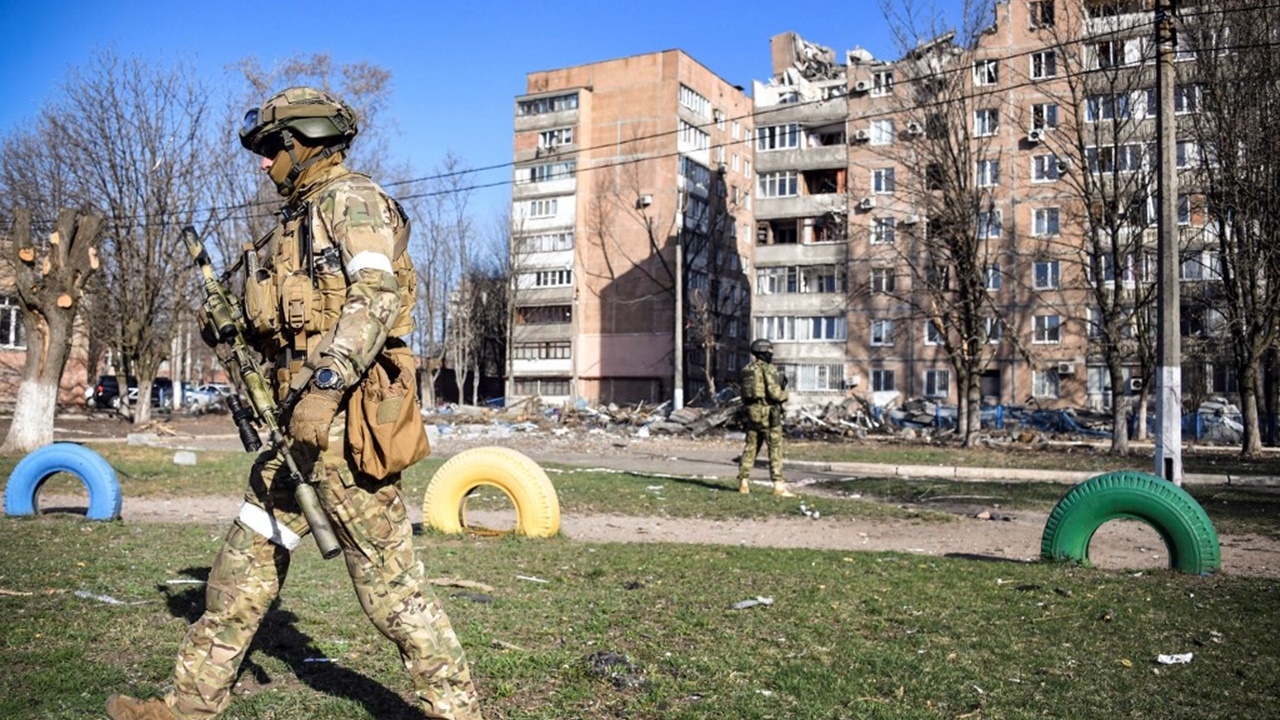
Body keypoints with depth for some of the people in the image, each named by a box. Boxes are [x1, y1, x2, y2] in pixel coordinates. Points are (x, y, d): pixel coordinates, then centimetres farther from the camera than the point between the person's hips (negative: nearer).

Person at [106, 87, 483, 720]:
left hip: (343, 413, -10)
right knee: (248, 554, 13)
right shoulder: (300, 216, 23)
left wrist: (325, 385, -29)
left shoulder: (352, 198, -6)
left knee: (384, 570, -5)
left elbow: (378, 295, -21)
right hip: (304, 415, 10)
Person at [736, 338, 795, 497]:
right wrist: (784, 394, 2)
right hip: (768, 412, -7)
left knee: (750, 447, 13)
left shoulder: (747, 369, 11)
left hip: (752, 412, 7)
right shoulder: (769, 369, -12)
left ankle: (743, 482, 15)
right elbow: (775, 393, -18)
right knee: (775, 448, -3)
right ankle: (778, 486, -5)